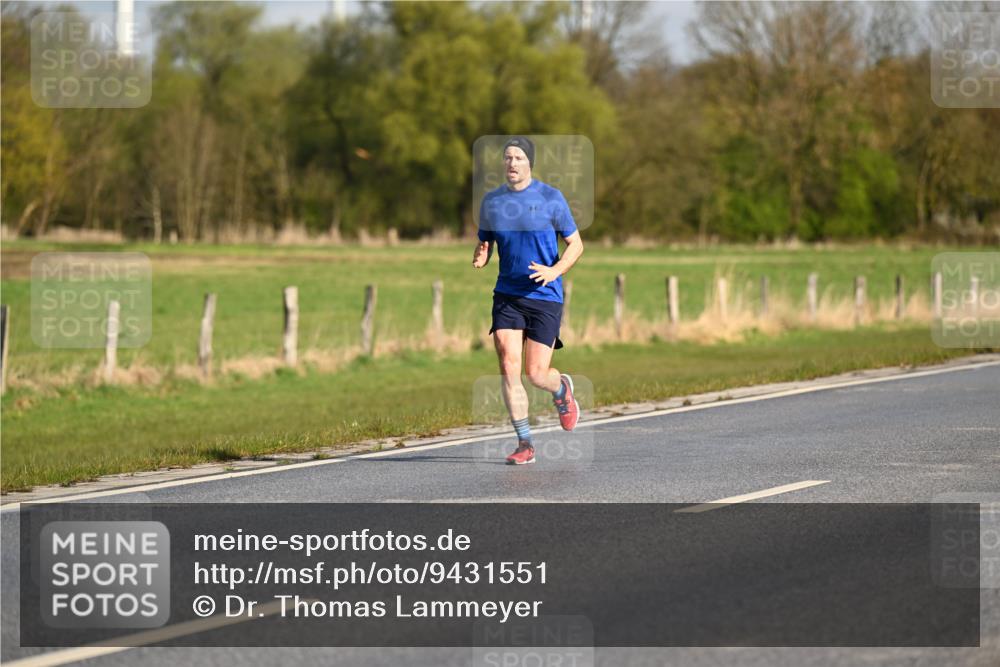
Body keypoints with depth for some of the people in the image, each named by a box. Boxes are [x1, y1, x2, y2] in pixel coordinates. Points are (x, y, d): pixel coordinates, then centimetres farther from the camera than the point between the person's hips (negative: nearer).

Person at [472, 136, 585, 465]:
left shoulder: (551, 199, -3)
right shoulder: (491, 201, 6)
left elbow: (576, 244, 2)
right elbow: (484, 244, 16)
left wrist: (555, 271, -17)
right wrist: (480, 257, -9)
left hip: (545, 296, -3)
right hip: (507, 296, 3)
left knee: (536, 374, -7)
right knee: (508, 368, -11)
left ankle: (561, 388, 31)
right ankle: (524, 444, -1)